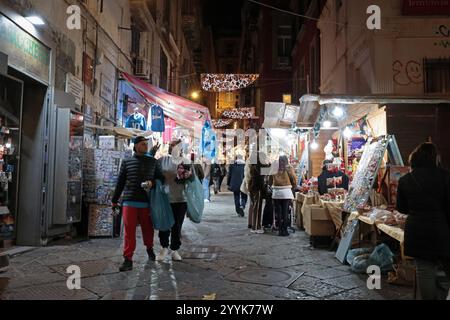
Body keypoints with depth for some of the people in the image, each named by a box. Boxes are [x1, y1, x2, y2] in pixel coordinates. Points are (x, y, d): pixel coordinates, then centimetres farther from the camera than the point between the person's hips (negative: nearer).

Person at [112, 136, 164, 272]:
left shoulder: (153, 162, 10)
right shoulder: (127, 162, 9)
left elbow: (161, 178, 14)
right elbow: (120, 182, 13)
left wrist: (152, 182, -8)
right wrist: (114, 200, 14)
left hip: (146, 202, 1)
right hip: (129, 201, -1)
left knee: (148, 229, 10)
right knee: (129, 231, -3)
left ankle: (149, 248, 37)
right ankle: (128, 259, 5)